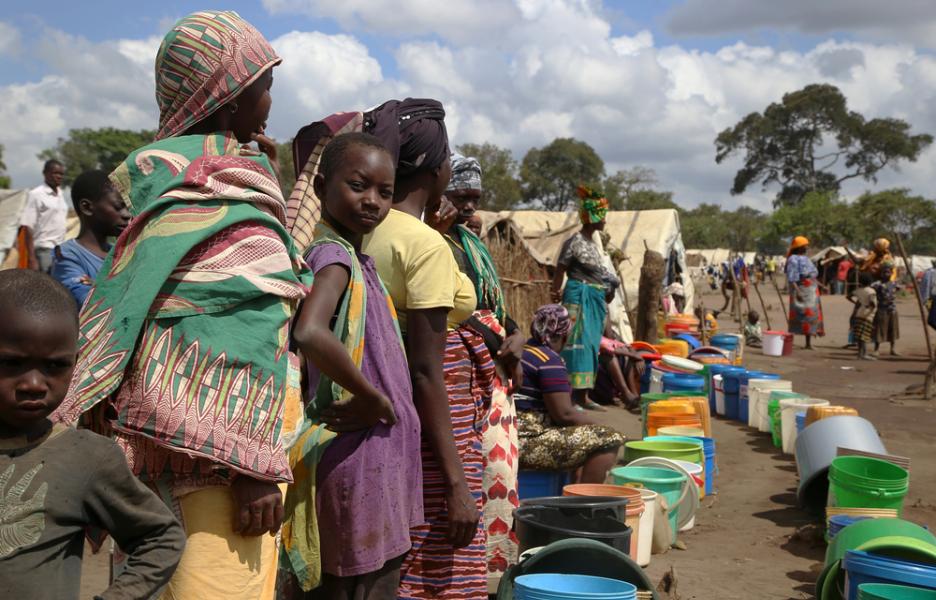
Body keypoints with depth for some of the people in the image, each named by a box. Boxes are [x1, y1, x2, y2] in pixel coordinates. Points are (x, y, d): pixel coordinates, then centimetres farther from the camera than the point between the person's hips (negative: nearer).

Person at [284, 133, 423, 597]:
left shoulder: (354, 256, 12)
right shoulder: (334, 255, -16)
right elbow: (309, 334, -35)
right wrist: (376, 400, -23)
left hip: (376, 458, 9)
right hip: (360, 458, -9)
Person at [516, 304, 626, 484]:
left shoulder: (523, 351, 14)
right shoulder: (550, 361, -14)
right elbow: (564, 414, -18)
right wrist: (595, 423, -1)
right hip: (525, 444, -10)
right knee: (608, 440, -12)